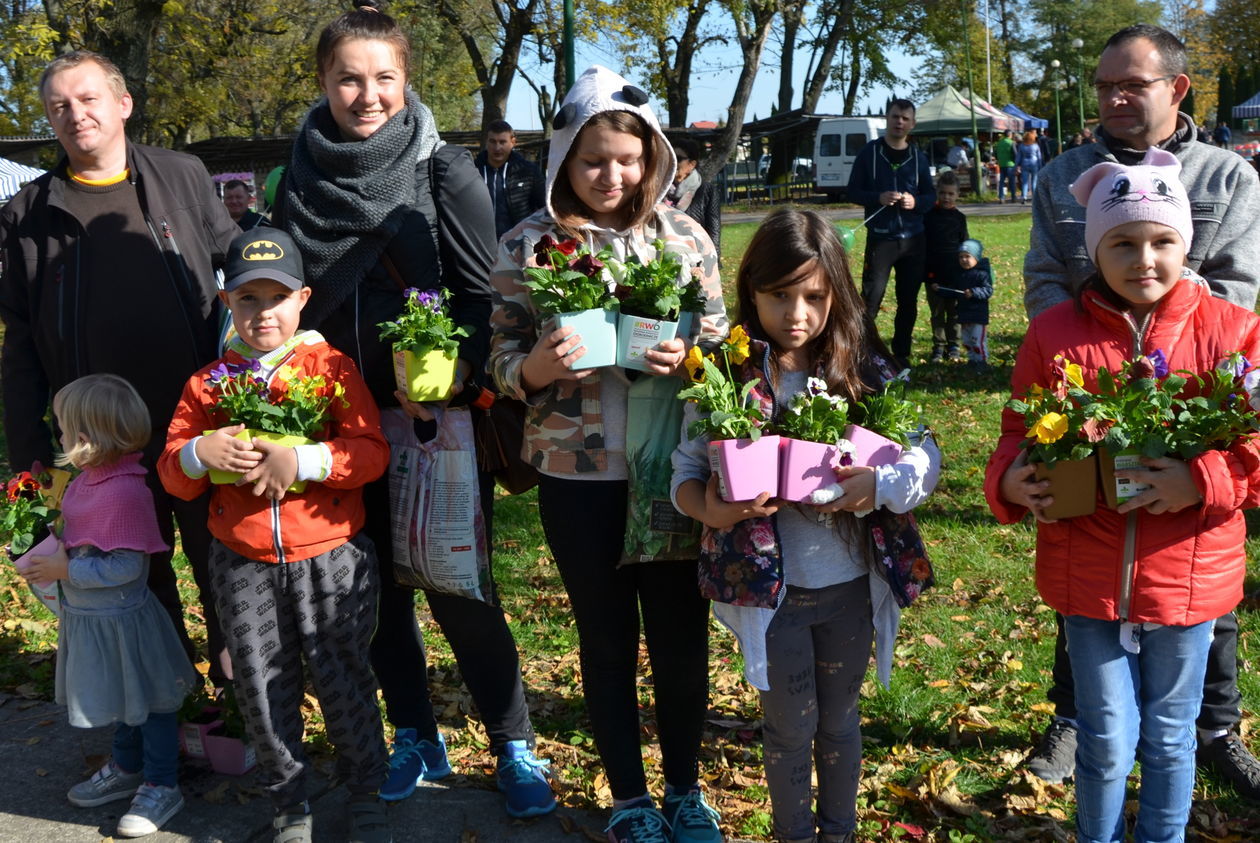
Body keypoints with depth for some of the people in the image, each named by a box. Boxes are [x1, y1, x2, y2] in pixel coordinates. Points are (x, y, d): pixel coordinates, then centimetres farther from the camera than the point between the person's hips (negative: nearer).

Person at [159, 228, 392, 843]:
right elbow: (172, 476, 6)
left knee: (341, 676, 6)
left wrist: (300, 460, -23)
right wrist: (199, 453, -16)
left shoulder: (331, 366, -2)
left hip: (331, 556, -2)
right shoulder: (209, 383, 6)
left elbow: (372, 452, -10)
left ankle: (366, 793, 29)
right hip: (243, 562, 3)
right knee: (262, 687, 10)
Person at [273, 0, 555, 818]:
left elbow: (485, 293, -7)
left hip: (441, 416, -3)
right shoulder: (300, 182, 3)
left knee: (458, 587, 0)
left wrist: (456, 374, -24)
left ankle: (515, 745, 17)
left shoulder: (446, 173, -5)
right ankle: (416, 736, 30)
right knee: (377, 584, 12)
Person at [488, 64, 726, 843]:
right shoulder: (527, 245, -3)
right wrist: (541, 365, -22)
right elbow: (503, 365, 0)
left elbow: (725, 344, 5)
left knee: (682, 633, 11)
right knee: (608, 637, 12)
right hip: (577, 476, -1)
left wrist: (690, 358, -17)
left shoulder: (685, 235, 0)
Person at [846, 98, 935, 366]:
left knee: (909, 300, 8)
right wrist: (878, 198, -18)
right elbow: (853, 191, 0)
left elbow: (931, 195, 13)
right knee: (871, 297, -8)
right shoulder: (869, 153, 0)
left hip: (913, 240, 4)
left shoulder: (919, 158, 9)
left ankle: (901, 354, 19)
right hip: (880, 238, -4)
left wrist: (916, 202, -10)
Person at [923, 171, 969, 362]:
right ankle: (938, 347, 13)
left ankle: (953, 346, 17)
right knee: (937, 312, 6)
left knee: (954, 311, 7)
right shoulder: (928, 216, 1)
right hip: (934, 274, -1)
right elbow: (923, 246, 1)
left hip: (955, 274, 1)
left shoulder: (959, 217, 5)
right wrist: (928, 275, -6)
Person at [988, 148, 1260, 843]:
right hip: (1087, 572, 0)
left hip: (1187, 575, 0)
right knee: (1107, 740, 11)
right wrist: (1010, 479, -17)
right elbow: (1019, 433, 4)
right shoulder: (1056, 334, -4)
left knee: (1169, 736, 18)